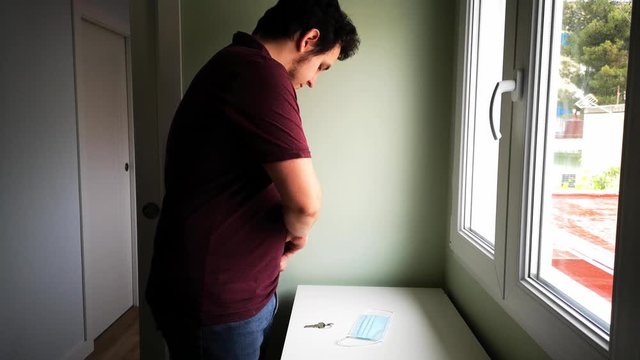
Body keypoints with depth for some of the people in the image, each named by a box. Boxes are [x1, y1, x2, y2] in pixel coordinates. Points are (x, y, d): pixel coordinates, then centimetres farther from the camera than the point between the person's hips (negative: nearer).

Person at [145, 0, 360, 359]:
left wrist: (274, 244, 10)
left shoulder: (234, 66, 13)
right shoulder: (259, 73, -21)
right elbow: (306, 202, -26)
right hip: (217, 304, -9)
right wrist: (297, 232, -4)